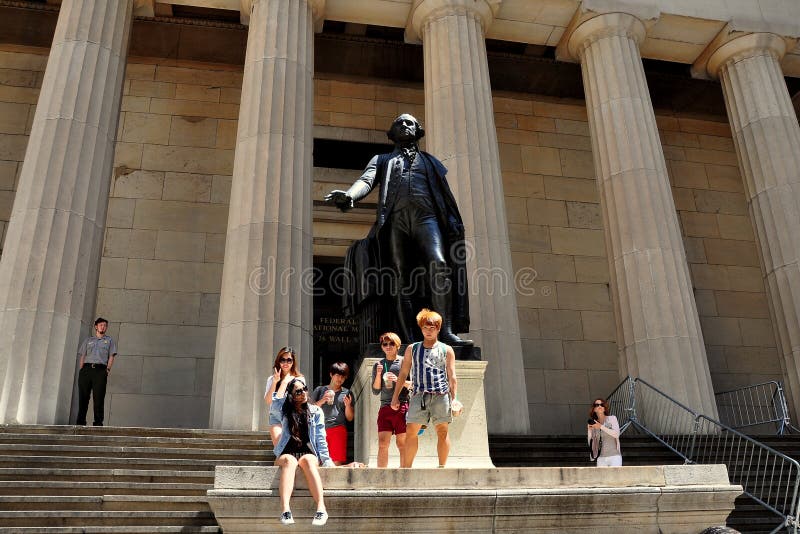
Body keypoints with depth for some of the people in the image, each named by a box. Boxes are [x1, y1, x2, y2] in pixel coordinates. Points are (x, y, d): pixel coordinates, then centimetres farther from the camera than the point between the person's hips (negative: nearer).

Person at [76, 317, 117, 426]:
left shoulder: (109, 340, 21)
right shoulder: (88, 340, 25)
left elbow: (111, 356, 12)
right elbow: (82, 356, 19)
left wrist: (108, 368, -4)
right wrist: (81, 370, 5)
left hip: (100, 369, -2)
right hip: (86, 369, 2)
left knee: (99, 398, -10)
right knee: (83, 397, -4)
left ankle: (98, 423, -12)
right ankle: (80, 422, -2)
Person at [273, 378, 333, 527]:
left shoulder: (316, 412, 9)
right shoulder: (284, 411, 14)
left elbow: (320, 439, 4)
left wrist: (326, 460, -8)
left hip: (309, 454, 0)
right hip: (286, 455, 0)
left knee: (307, 460, -36)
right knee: (290, 460, -36)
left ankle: (321, 507, -52)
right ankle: (285, 509, -56)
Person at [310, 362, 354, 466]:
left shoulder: (346, 393, 15)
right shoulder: (320, 390, 15)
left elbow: (350, 418, 14)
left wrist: (348, 405, -4)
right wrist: (322, 401, -4)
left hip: (338, 429, 0)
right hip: (320, 429, 0)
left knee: (337, 463, -10)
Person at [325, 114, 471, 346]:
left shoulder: (430, 161, 31)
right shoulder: (382, 159, 28)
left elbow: (446, 195, 21)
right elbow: (366, 181, 7)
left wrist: (455, 223, 2)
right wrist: (349, 196, -17)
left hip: (425, 216, 0)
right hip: (395, 219, 0)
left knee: (439, 265, -24)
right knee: (402, 279, -10)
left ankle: (446, 332, -31)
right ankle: (410, 342, -15)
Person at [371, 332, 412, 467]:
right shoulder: (378, 365, 14)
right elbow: (375, 391, 12)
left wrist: (398, 380, -12)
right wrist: (378, 374, -3)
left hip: (402, 406, -2)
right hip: (385, 407, 2)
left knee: (401, 443, 0)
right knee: (382, 443, -5)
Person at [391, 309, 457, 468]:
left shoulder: (446, 350, 12)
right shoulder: (412, 349, 17)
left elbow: (452, 377, 8)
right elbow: (403, 374, 15)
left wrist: (454, 398, -2)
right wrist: (395, 396, 9)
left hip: (440, 395, -1)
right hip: (419, 395, 1)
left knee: (443, 431, -2)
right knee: (410, 431, -3)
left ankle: (442, 466, 6)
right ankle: (406, 467, 4)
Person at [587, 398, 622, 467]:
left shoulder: (612, 418, 3)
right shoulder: (593, 424, 10)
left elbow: (617, 434, -13)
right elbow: (590, 444, 10)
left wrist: (601, 427, -17)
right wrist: (590, 430, -4)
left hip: (614, 456, -3)